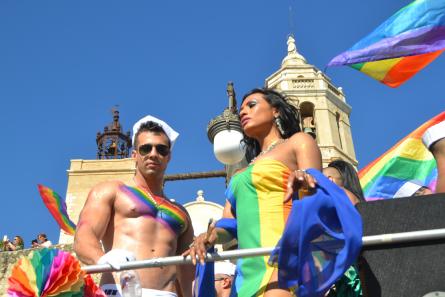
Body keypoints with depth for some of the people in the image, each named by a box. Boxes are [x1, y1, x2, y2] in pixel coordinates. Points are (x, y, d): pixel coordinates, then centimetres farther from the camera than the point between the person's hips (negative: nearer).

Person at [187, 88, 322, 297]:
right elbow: (227, 227, 18)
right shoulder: (241, 176, 30)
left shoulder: (298, 142, 12)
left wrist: (304, 184, -25)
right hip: (248, 272, 7)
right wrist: (209, 237, -5)